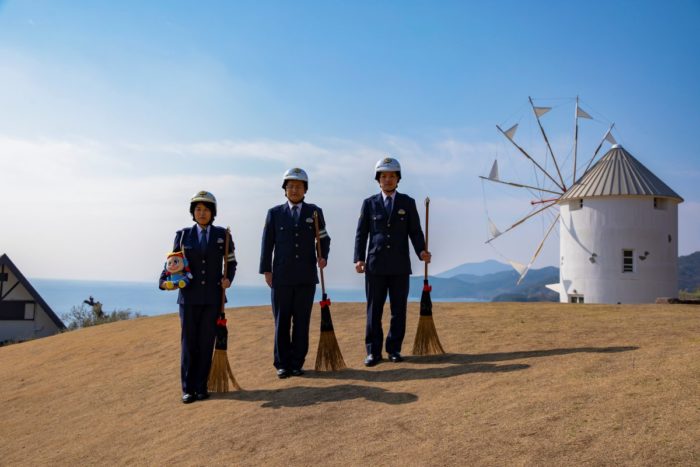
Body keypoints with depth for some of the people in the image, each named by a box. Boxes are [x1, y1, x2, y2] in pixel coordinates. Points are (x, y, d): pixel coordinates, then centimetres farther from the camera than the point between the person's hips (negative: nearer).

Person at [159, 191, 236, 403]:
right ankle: (188, 389, 9)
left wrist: (228, 279, -6)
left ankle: (201, 387, 12)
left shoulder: (222, 235, 5)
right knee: (188, 342, 1)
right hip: (189, 296, 0)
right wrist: (164, 281, -12)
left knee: (206, 342, 2)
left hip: (212, 297, 0)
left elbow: (231, 262, 13)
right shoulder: (183, 235, 5)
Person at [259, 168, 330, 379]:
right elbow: (267, 243, 5)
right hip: (282, 277, 0)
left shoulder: (314, 212, 7)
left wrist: (323, 256, -9)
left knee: (302, 321, 4)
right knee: (281, 321, 3)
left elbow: (324, 238, 11)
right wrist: (266, 270, 0)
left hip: (306, 277, 1)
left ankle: (297, 363, 12)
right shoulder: (274, 213, 6)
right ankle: (282, 364, 11)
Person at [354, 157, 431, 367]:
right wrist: (359, 259, -9)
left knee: (399, 310, 4)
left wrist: (422, 251, -15)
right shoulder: (369, 203, 6)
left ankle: (394, 349, 15)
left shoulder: (408, 203, 7)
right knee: (374, 310, 2)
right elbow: (361, 234, 4)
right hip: (376, 266, 0)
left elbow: (415, 232, 3)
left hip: (400, 266, 1)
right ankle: (373, 351, 9)